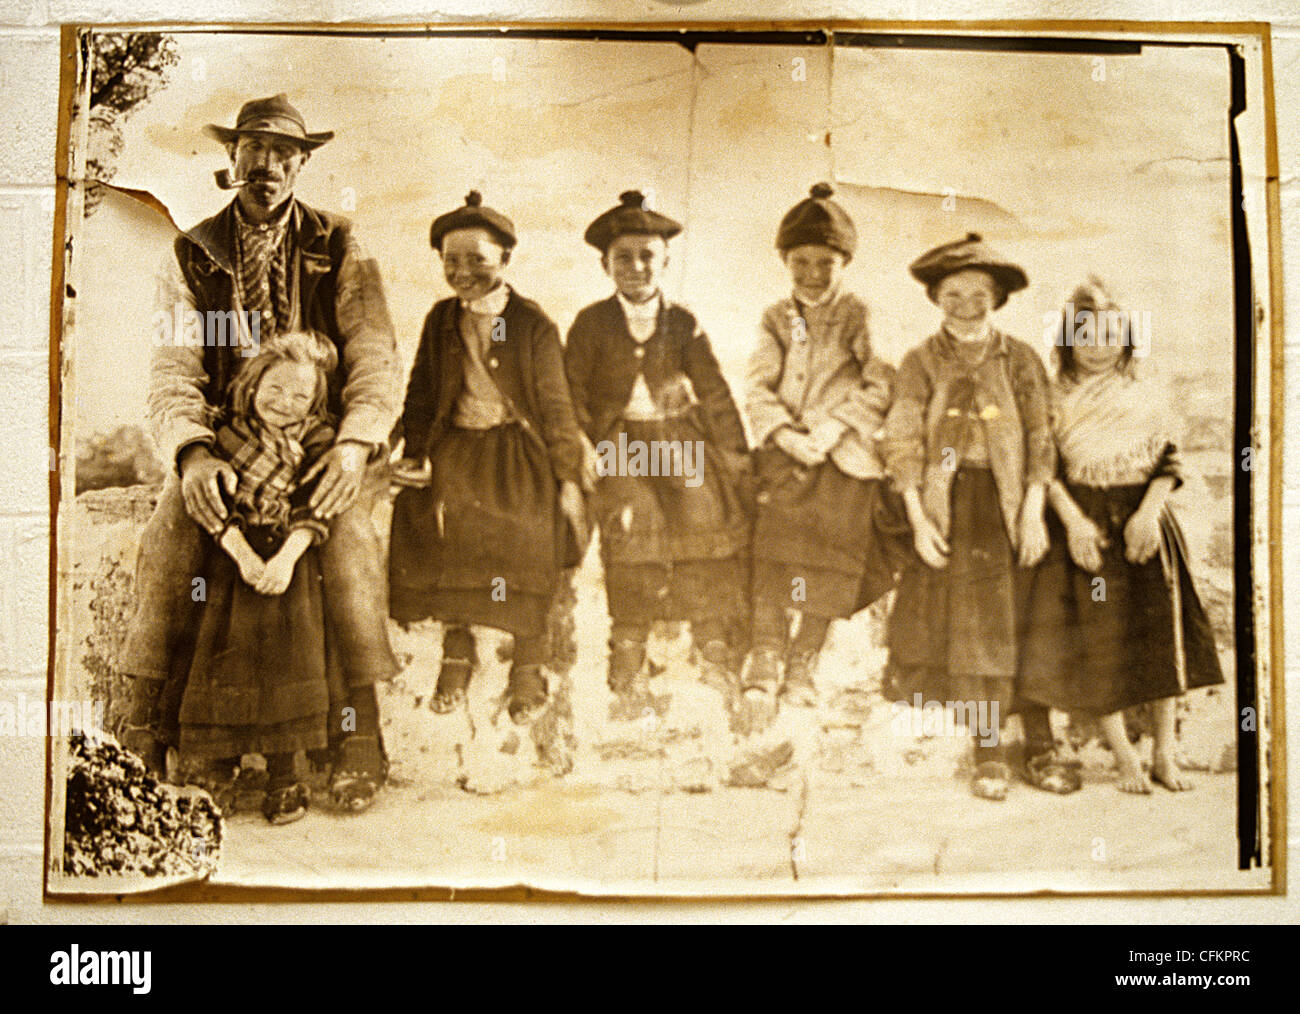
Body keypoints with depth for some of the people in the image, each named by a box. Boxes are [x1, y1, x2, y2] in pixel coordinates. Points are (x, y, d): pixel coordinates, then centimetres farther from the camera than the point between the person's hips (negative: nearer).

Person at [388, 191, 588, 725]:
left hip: (518, 447, -3)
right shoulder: (440, 320, 12)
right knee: (427, 511, -24)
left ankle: (528, 670, -7)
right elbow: (421, 394, 17)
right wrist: (416, 454, 3)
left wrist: (569, 479, -2)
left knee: (526, 529, -28)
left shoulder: (534, 325, 1)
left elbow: (556, 406, 1)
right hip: (457, 446, 3)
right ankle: (456, 650, -3)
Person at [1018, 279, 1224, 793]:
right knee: (1099, 640, -3)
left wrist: (1147, 514, -11)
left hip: (1143, 523, 2)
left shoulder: (1148, 395, 8)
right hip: (1084, 525, -2)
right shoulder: (1053, 398, 2)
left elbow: (1168, 463, 4)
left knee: (1160, 633, 2)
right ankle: (1124, 756, 9)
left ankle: (1165, 754, 15)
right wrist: (1074, 521, -16)